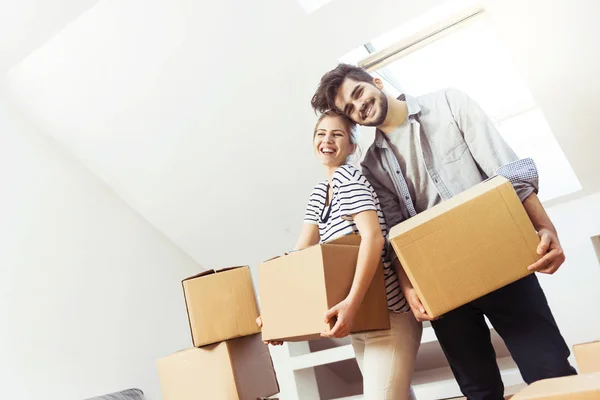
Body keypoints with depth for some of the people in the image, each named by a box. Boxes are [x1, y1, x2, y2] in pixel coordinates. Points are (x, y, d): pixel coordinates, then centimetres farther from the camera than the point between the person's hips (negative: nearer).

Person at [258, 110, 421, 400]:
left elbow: (373, 238, -24)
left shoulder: (348, 176, -12)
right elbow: (303, 250, 7)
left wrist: (351, 303, -34)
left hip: (388, 313, -8)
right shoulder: (319, 192, 13)